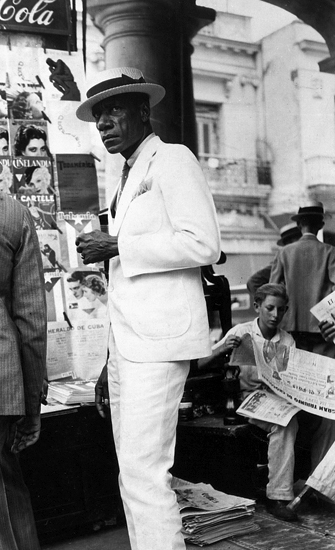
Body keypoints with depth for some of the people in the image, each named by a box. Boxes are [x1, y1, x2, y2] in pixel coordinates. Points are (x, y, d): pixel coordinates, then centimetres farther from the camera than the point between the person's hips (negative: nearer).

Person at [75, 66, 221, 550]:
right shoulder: (129, 178, 23)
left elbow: (203, 244, -15)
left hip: (160, 337, -9)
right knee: (132, 474, 12)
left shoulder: (172, 158, -2)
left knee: (145, 473, -11)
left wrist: (117, 246, -12)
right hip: (128, 341, 9)